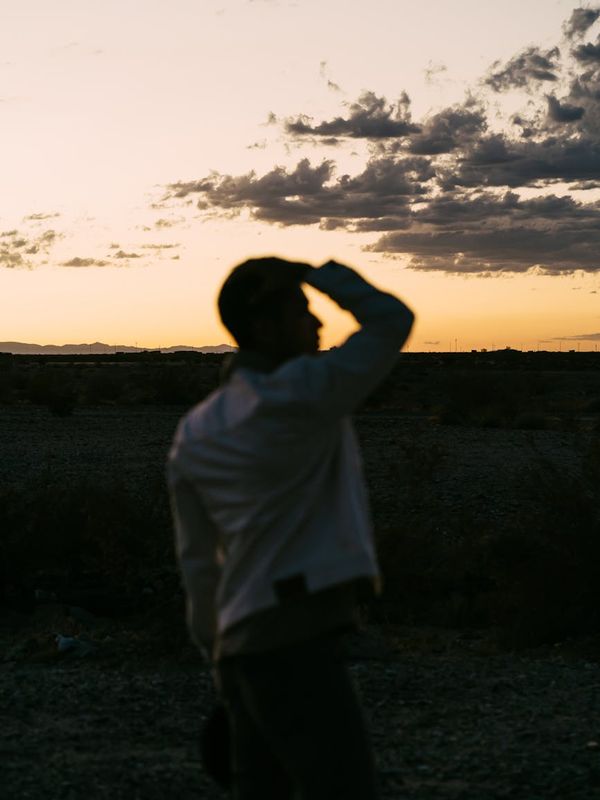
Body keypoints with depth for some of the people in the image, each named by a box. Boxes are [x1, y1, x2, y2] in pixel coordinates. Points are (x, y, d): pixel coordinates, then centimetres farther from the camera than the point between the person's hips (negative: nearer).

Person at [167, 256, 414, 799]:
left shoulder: (193, 434, 11)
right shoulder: (302, 392, -11)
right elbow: (394, 321, -4)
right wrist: (311, 269, 4)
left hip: (245, 645, 8)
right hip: (298, 641, -8)